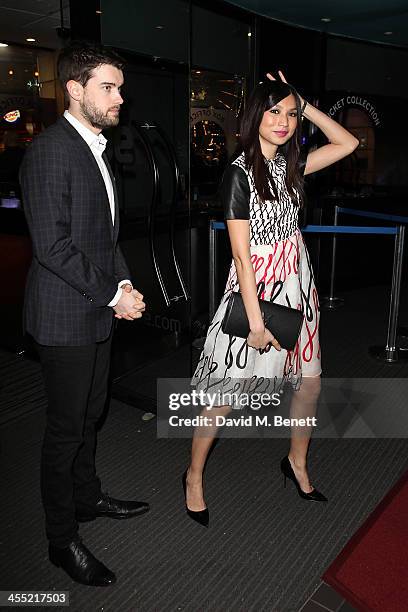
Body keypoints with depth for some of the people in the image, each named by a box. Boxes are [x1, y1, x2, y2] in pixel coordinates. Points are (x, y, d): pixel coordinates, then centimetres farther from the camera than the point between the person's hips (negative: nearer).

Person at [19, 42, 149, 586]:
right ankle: (62, 539, 24)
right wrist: (112, 295, -17)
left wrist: (123, 283, 3)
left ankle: (87, 496, 41)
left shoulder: (96, 148, 14)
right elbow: (52, 245, -22)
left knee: (89, 415, 21)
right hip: (66, 316, -8)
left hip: (99, 312, 9)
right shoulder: (50, 150, -16)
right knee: (66, 428, 5)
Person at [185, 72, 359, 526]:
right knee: (227, 393, 0)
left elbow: (347, 143, 14)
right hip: (257, 287, -7)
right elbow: (241, 254, -16)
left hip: (296, 283, 7)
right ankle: (194, 476, 23)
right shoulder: (239, 174, -13)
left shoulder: (288, 165, 7)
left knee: (309, 379, 13)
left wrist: (304, 104, 5)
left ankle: (297, 463, 37)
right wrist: (256, 321, -17)